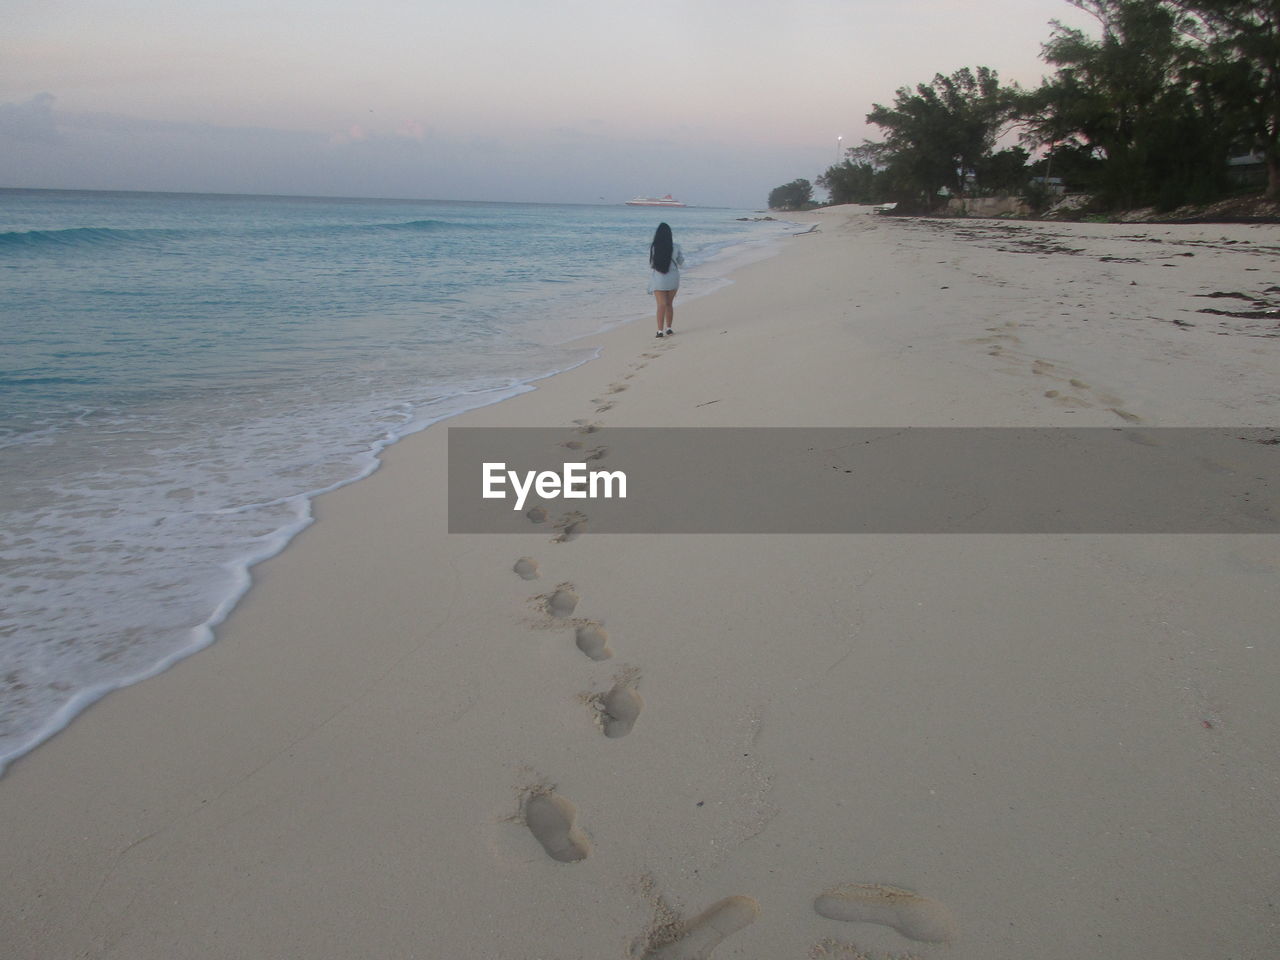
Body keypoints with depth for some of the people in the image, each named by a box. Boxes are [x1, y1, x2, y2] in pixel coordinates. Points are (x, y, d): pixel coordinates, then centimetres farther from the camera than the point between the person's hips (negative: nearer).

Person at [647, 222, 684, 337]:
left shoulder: (653, 247, -11)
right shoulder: (675, 247, -7)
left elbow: (651, 264, -2)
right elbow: (681, 263, 5)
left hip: (659, 279, -2)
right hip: (673, 278, 2)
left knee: (661, 305, -1)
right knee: (669, 304, 17)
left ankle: (660, 330, -11)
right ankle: (668, 328, 25)